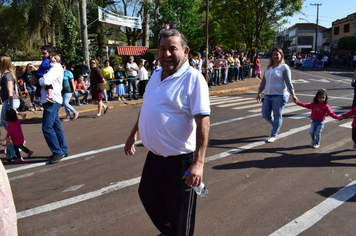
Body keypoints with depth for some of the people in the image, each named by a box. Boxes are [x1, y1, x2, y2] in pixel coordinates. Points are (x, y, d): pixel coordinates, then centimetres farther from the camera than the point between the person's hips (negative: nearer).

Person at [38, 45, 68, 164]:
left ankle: (58, 153, -3)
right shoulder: (48, 66, 20)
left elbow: (45, 81, -26)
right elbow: (41, 80, 18)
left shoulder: (56, 67, -13)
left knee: (47, 127, -11)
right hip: (49, 100, 10)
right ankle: (63, 150, 23)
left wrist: (37, 80, -6)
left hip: (52, 101, -10)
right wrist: (38, 79, -4)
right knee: (56, 126, 14)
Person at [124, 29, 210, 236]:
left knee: (180, 215, 9)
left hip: (180, 160, -8)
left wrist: (199, 163, -30)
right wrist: (134, 134, 23)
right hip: (155, 156, 8)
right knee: (147, 195, 26)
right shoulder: (156, 75, 6)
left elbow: (203, 121, -24)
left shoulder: (193, 78, -18)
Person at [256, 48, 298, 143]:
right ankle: (276, 126, 32)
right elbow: (263, 81, 22)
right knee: (265, 115, 4)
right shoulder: (268, 67, 15)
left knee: (277, 116, 0)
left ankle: (273, 135, 9)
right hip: (268, 95, 6)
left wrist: (293, 95, -14)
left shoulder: (284, 67, -2)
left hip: (279, 95, -6)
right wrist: (259, 93, 22)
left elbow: (288, 82, -6)